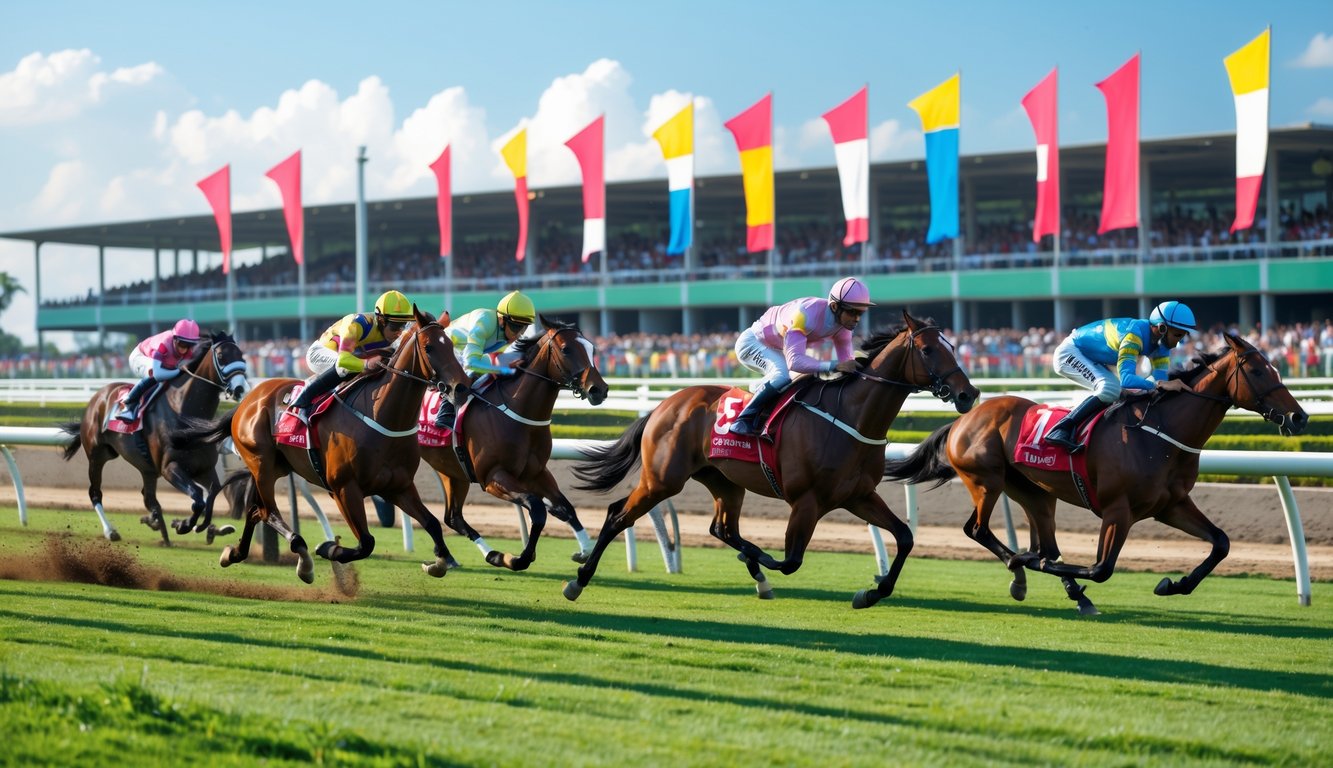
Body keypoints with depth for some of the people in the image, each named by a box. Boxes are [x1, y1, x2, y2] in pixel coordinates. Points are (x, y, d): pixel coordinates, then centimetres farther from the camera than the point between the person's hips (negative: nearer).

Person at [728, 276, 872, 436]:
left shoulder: (843, 322, -15)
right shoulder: (806, 314, -40)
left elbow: (845, 362, -11)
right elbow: (794, 361, -49)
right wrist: (834, 365, -59)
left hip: (776, 350, 9)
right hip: (752, 343, -9)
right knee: (782, 374, -33)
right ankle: (745, 419, -21)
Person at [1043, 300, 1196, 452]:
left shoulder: (1161, 341, -8)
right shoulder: (1134, 334, -34)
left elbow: (1160, 377, -13)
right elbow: (1126, 379, -45)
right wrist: (1155, 385, -54)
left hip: (1095, 360, 10)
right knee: (1110, 389, -29)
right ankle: (1060, 430, -28)